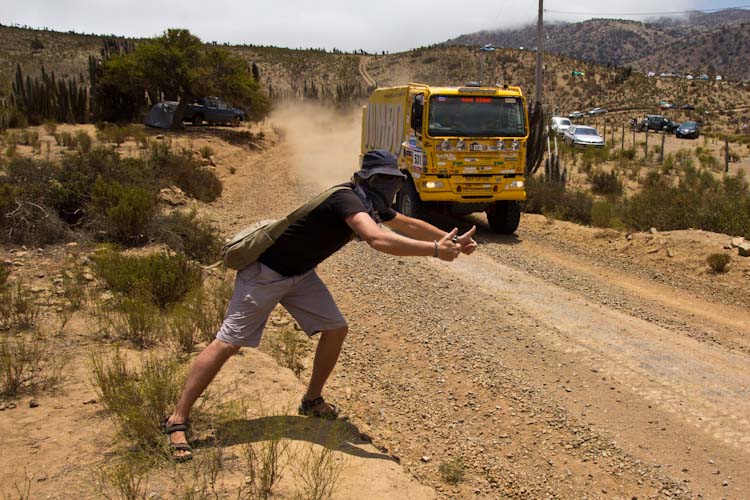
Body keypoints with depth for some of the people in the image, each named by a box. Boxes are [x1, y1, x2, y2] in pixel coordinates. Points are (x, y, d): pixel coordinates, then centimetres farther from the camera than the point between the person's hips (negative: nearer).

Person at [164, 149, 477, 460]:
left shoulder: (372, 205, 0)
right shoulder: (347, 199, -29)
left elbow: (409, 225, 16)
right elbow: (379, 240, -45)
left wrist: (451, 239, 14)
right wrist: (435, 250, -42)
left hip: (299, 272, 9)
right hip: (265, 271, -9)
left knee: (335, 330, 4)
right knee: (228, 343, -9)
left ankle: (312, 400, 24)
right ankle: (177, 420, -1)